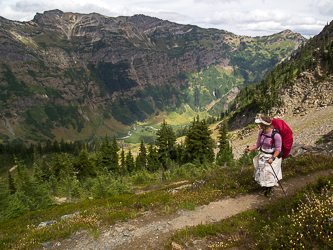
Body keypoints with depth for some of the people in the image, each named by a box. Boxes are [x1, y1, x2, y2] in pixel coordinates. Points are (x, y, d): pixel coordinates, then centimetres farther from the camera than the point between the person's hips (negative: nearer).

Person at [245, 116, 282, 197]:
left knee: (270, 172, -7)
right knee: (261, 171, 4)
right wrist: (250, 149, -9)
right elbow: (258, 144, 6)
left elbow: (278, 149, -16)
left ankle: (271, 188, 21)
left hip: (273, 155, -5)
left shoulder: (276, 135, -25)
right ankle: (264, 187, 27)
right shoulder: (261, 132, -6)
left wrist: (273, 158, -26)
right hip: (263, 155, 6)